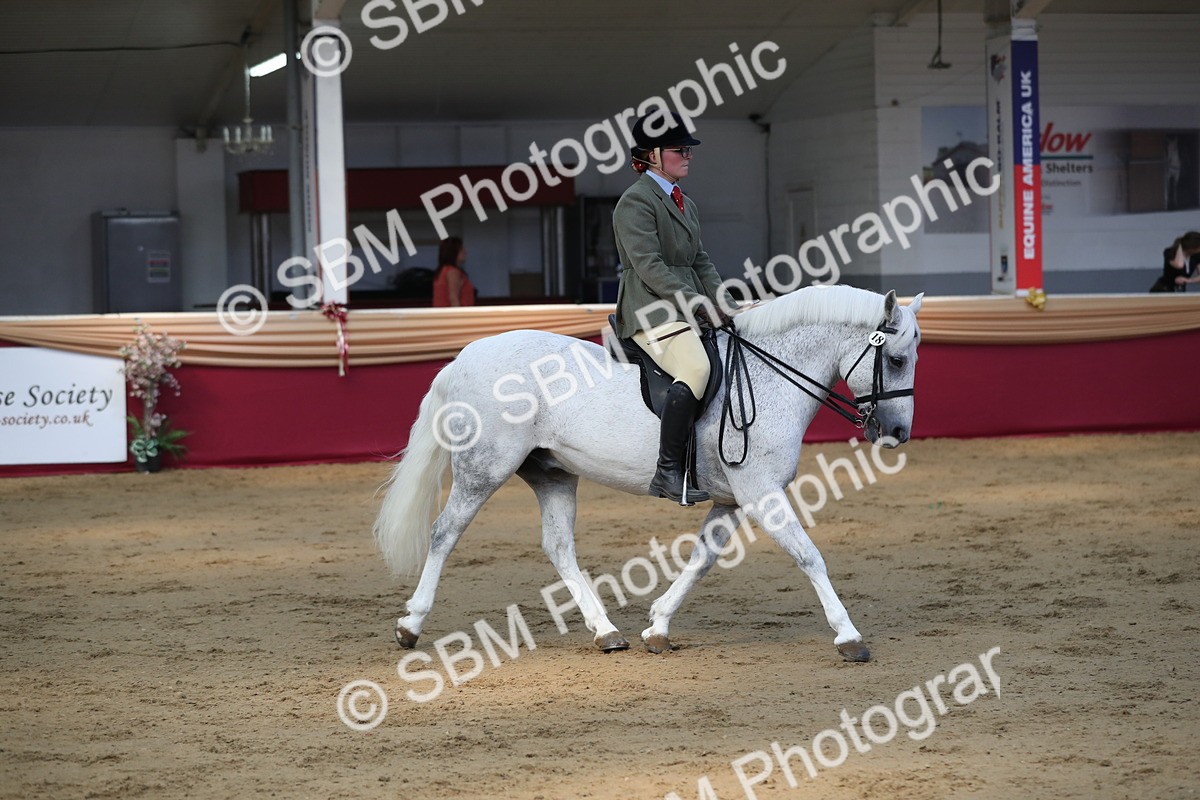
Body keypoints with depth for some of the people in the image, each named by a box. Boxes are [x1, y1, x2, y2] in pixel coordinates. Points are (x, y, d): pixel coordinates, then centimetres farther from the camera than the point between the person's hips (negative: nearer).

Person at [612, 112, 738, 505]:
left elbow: (701, 262, 21)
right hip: (651, 309, -10)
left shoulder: (684, 203, 23)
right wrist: (694, 301, -21)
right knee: (696, 369, -32)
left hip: (688, 309, 10)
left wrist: (729, 307, 7)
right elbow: (649, 266, -16)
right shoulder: (636, 201, -7)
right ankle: (669, 472, -33)